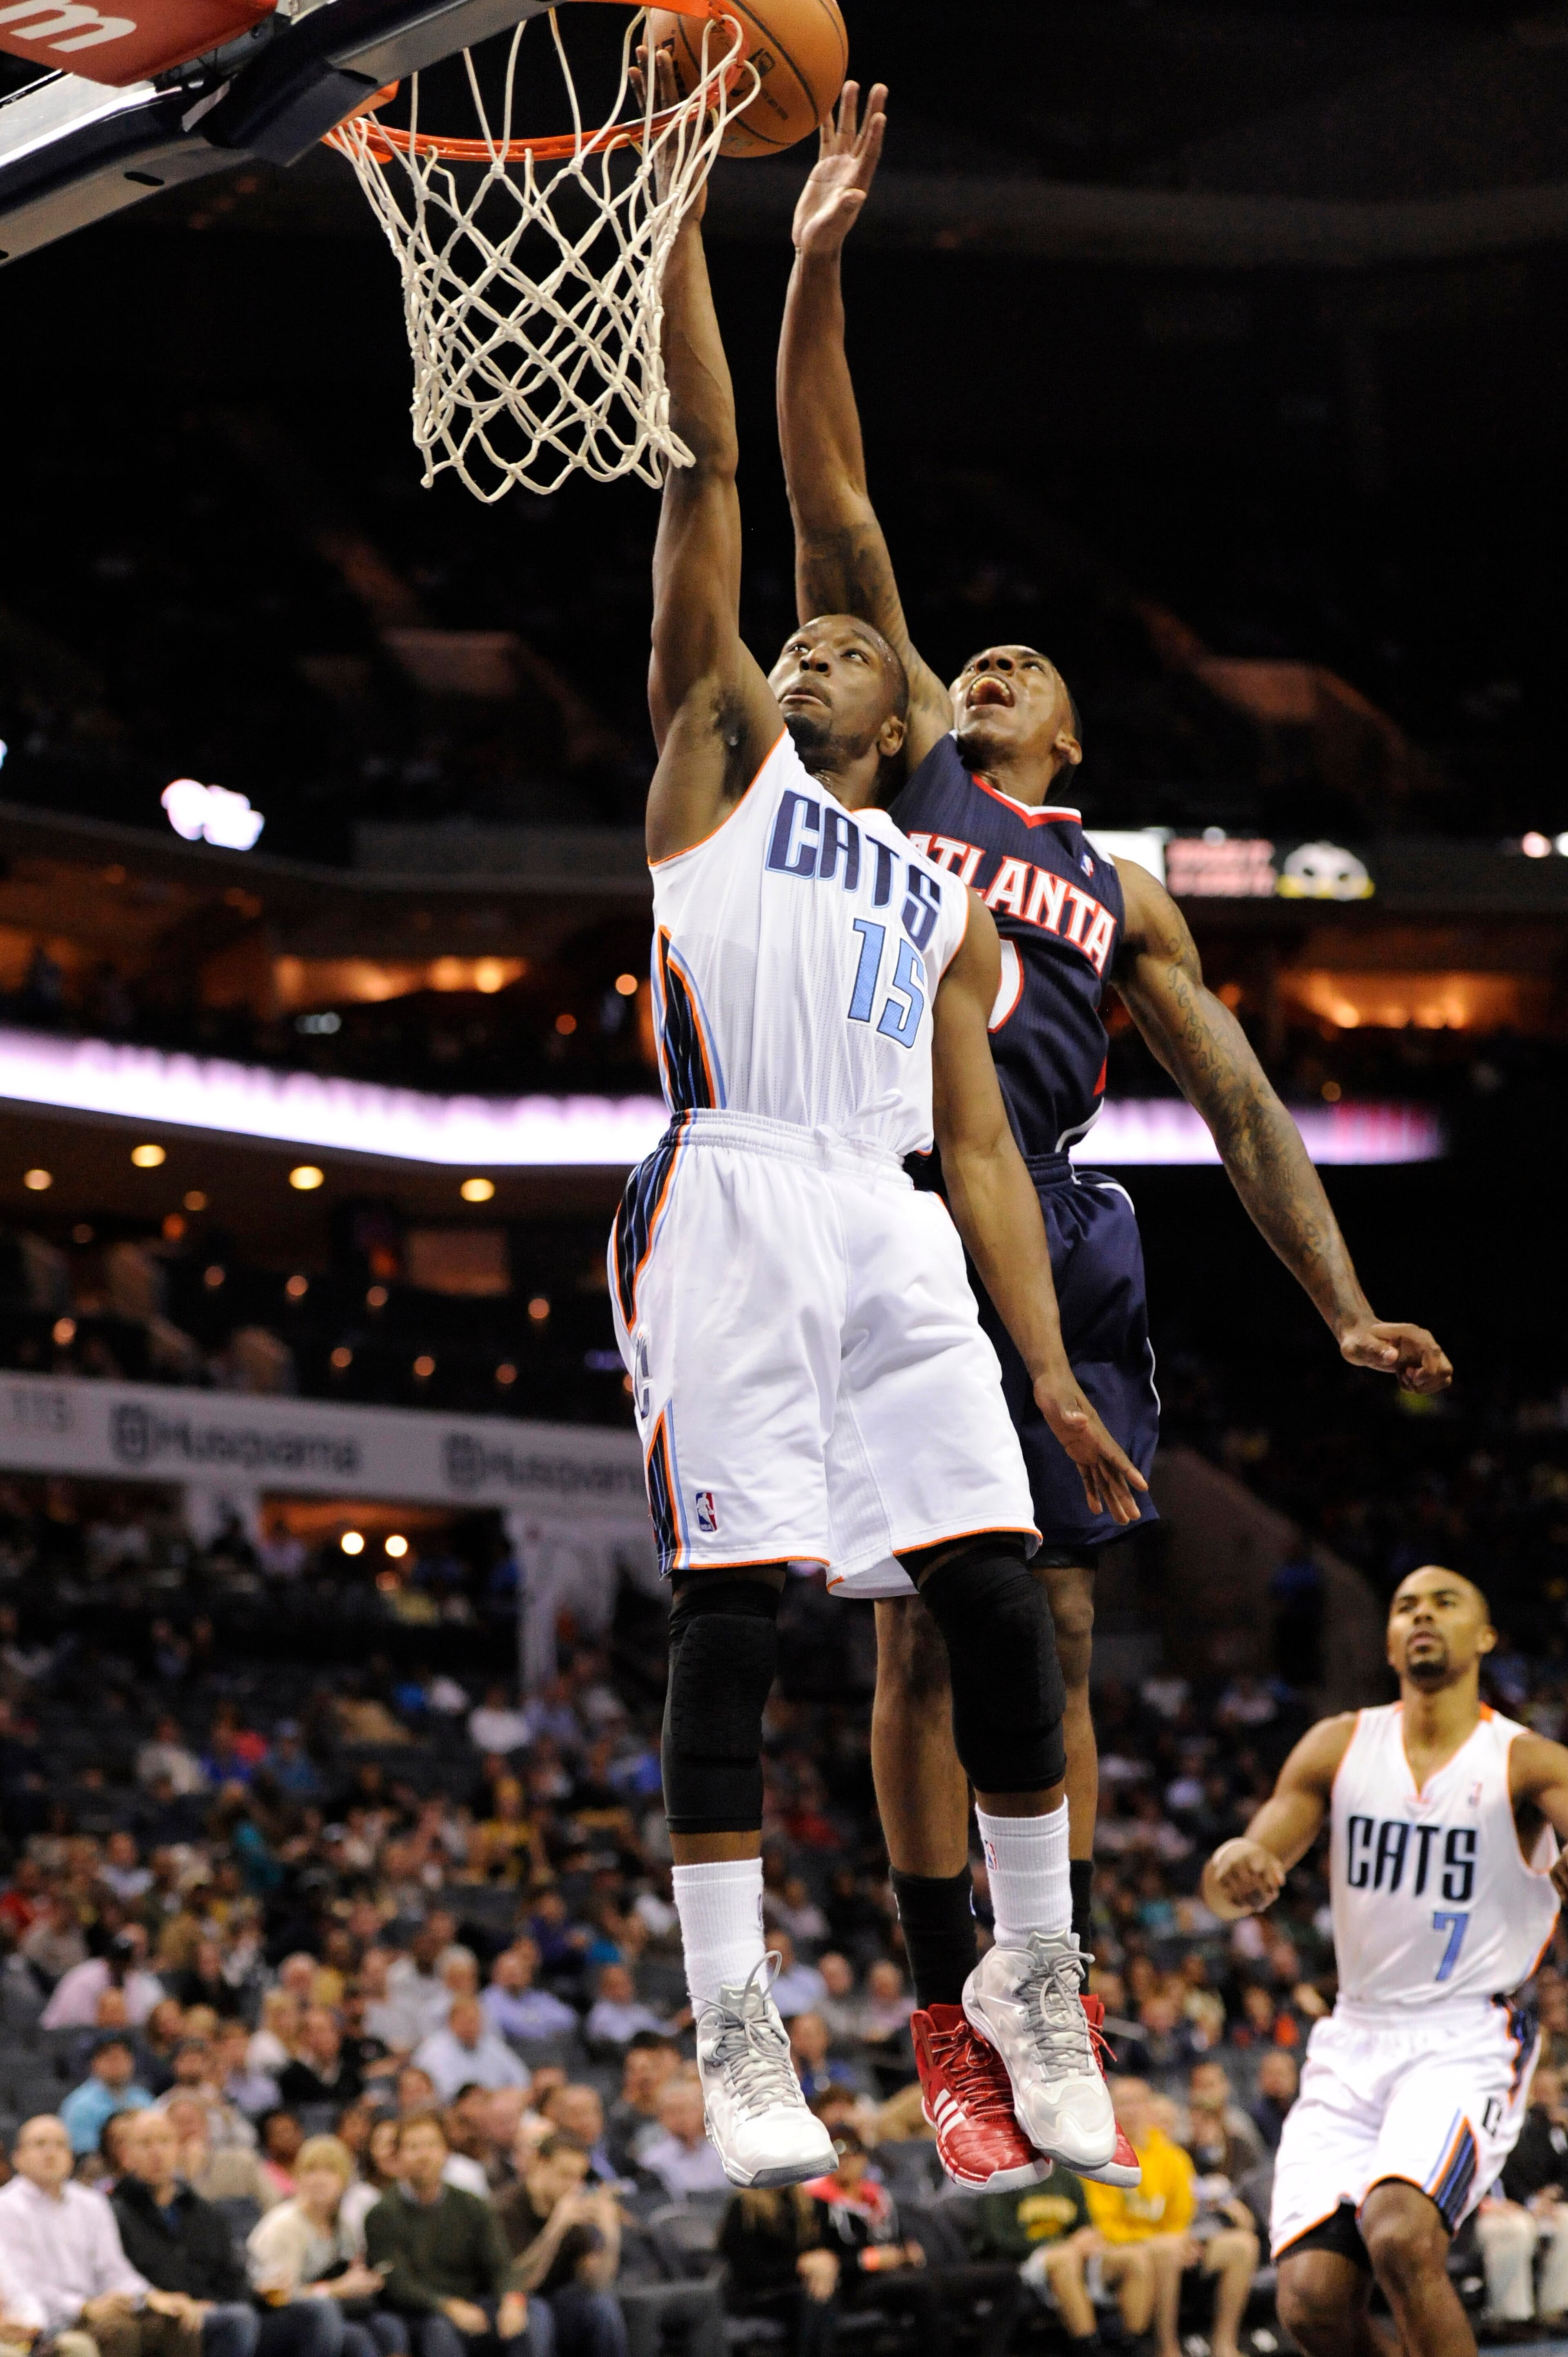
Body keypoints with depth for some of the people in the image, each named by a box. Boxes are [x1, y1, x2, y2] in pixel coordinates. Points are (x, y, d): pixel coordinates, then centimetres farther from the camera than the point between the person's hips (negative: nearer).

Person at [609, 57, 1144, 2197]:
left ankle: (1037, 1973, 11)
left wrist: (1054, 1373, 6)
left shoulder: (944, 900, 25)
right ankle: (737, 2031, -5)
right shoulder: (718, 754, 17)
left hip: (891, 1227, 4)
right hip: (728, 1205, -3)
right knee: (731, 1609, -7)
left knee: (997, 1592, -4)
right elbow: (708, 470, 9)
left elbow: (981, 1143, 17)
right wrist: (683, 210, 2)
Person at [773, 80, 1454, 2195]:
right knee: (924, 1638, -2)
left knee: (1051, 1635, 0)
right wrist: (817, 274, 0)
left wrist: (1344, 1308, 8)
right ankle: (949, 2039, 0)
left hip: (1050, 1237, 2)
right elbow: (831, 518, 8)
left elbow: (1240, 1105, 18)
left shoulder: (1122, 892, 21)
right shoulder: (898, 763, 16)